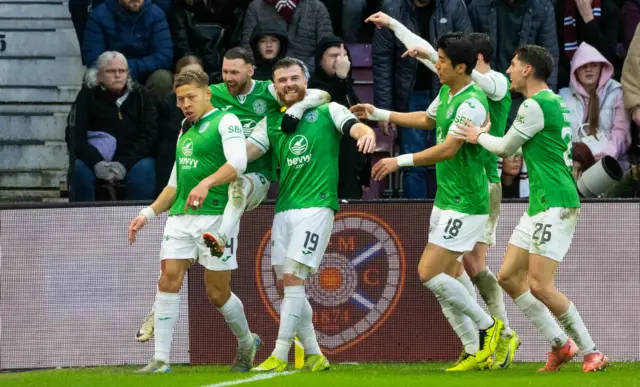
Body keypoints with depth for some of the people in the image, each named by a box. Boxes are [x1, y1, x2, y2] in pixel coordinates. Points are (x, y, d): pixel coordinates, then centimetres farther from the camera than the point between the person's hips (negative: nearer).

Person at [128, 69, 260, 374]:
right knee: (169, 280, -8)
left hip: (215, 215, -7)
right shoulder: (186, 132, 22)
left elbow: (237, 163, -20)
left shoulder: (225, 121, -3)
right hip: (180, 217, 7)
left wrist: (207, 183, -35)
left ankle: (246, 342, 26)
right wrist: (149, 214, 18)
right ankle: (161, 359, -10)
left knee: (217, 293, 0)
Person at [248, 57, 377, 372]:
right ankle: (313, 355, 13)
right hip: (284, 209, 6)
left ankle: (279, 356, -12)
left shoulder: (327, 110, 3)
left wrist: (367, 133, -36)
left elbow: (355, 127, -11)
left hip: (315, 206, -6)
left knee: (293, 278, -13)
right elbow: (245, 152, 4)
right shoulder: (272, 123, 14)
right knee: (287, 284, 4)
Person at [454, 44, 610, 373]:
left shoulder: (535, 106, -15)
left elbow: (505, 148, -4)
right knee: (508, 277, 9)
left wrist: (478, 136, 13)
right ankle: (560, 344, 12)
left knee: (540, 286, -13)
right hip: (540, 205, 10)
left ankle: (591, 353, -7)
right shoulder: (553, 102, 16)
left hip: (555, 205, -10)